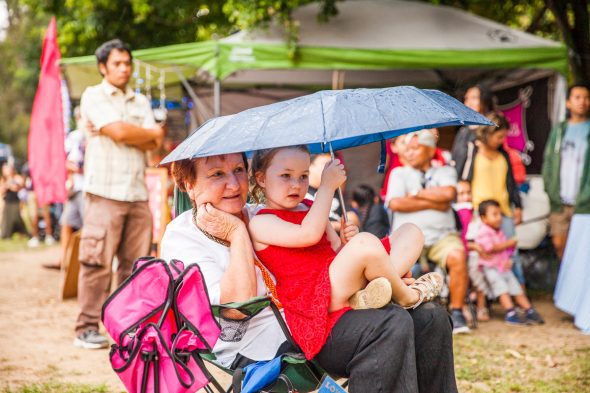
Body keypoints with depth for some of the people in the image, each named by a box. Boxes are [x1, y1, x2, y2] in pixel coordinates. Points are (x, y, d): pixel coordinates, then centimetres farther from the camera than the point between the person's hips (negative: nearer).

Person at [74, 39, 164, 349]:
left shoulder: (141, 102, 19)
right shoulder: (93, 97, 2)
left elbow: (153, 144, 5)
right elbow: (120, 132, -11)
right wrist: (152, 132, 5)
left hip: (137, 192, 5)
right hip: (105, 192, -5)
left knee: (135, 263, 5)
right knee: (97, 262, -7)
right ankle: (87, 328, -3)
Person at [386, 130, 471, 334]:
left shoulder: (445, 172, 18)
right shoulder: (399, 173, 18)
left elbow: (449, 193, -6)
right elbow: (395, 203, -1)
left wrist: (416, 194, 0)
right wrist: (432, 203, -1)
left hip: (442, 235, 0)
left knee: (457, 256, -32)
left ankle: (457, 312, -20)